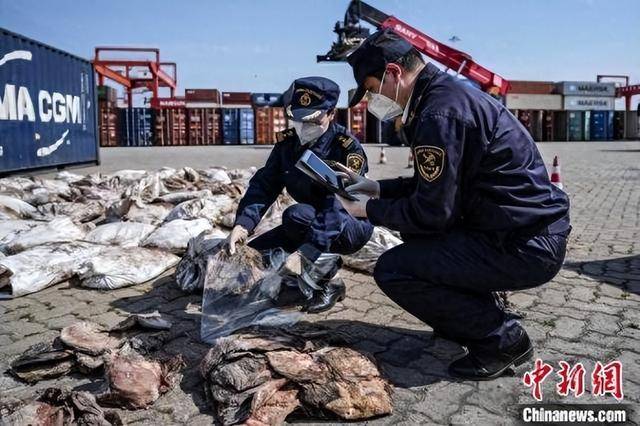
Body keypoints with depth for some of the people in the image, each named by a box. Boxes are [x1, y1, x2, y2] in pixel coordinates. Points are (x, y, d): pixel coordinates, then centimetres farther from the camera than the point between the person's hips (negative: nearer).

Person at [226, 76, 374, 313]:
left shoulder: (348, 148, -22)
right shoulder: (287, 143, -4)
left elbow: (337, 208, -32)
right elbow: (263, 186, -13)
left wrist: (303, 254, -43)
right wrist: (242, 225, -31)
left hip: (352, 228, -6)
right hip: (310, 225, 6)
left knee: (296, 215, -33)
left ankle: (329, 279, -12)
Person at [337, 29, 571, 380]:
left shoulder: (439, 114, -21)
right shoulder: (449, 92, 12)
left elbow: (432, 212, -19)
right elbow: (439, 184, 19)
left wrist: (370, 210, -4)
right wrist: (379, 188, 14)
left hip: (525, 246, -10)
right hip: (534, 230, 10)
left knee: (392, 270, -12)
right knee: (416, 234, 22)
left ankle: (502, 340, 1)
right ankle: (478, 315, 22)